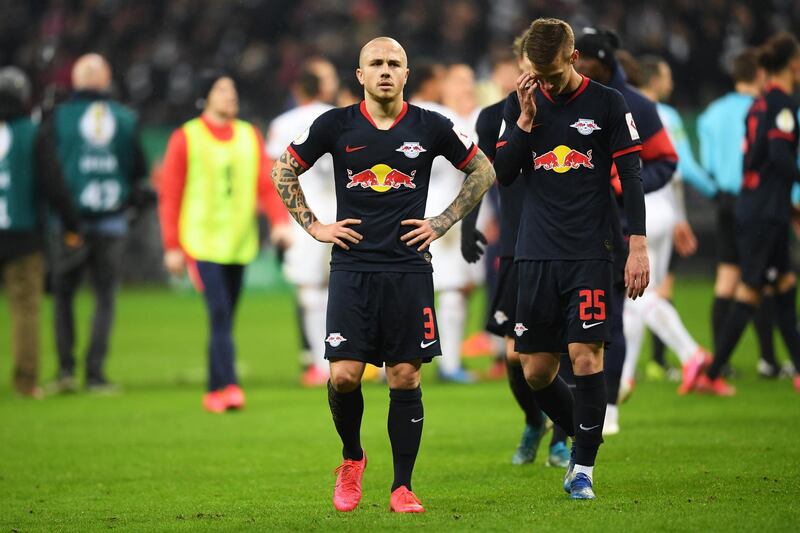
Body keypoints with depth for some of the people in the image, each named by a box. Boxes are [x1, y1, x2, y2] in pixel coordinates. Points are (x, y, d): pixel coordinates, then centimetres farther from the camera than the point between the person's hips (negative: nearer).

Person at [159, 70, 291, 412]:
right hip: (203, 242, -5)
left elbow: (266, 184, 7)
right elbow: (169, 194, -2)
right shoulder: (186, 138, -2)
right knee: (220, 315, -17)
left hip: (239, 242, 5)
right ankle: (227, 386, -22)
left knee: (226, 318, 9)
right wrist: (173, 247, -5)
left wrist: (280, 220, -11)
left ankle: (214, 392, 16)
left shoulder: (249, 136, 11)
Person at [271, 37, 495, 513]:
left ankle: (403, 487, 7)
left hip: (409, 268, 0)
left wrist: (443, 224, 7)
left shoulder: (430, 127, 2)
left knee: (405, 379, -1)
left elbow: (483, 170, 15)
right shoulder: (336, 125, 2)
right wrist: (314, 227, 7)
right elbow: (284, 171, 14)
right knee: (344, 375, -9)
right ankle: (352, 458, 18)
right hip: (352, 267, 0)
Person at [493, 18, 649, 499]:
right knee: (536, 371, 4)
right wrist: (526, 119, -8)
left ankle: (583, 467, -4)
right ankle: (583, 437, 28)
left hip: (590, 254, -4)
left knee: (586, 356, -14)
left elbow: (631, 176, -2)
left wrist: (639, 246, -8)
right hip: (537, 255, 4)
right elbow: (502, 174, 4)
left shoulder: (608, 104, -1)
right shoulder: (521, 103, 9)